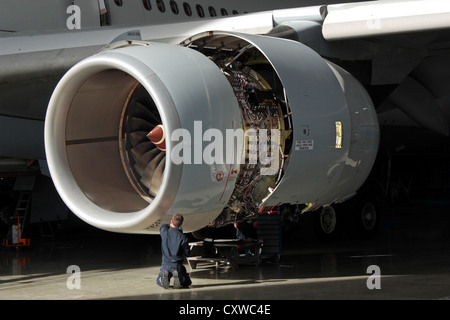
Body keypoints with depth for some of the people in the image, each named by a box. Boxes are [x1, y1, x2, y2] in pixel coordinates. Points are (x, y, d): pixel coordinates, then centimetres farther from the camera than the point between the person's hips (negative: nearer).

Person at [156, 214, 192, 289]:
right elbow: (187, 254, -5)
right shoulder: (183, 238, -14)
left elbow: (164, 226, 18)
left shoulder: (164, 232, -7)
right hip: (177, 265, -2)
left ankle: (164, 276, -9)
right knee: (187, 283, 20)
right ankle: (179, 276, -13)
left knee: (159, 281, 26)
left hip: (165, 265, 2)